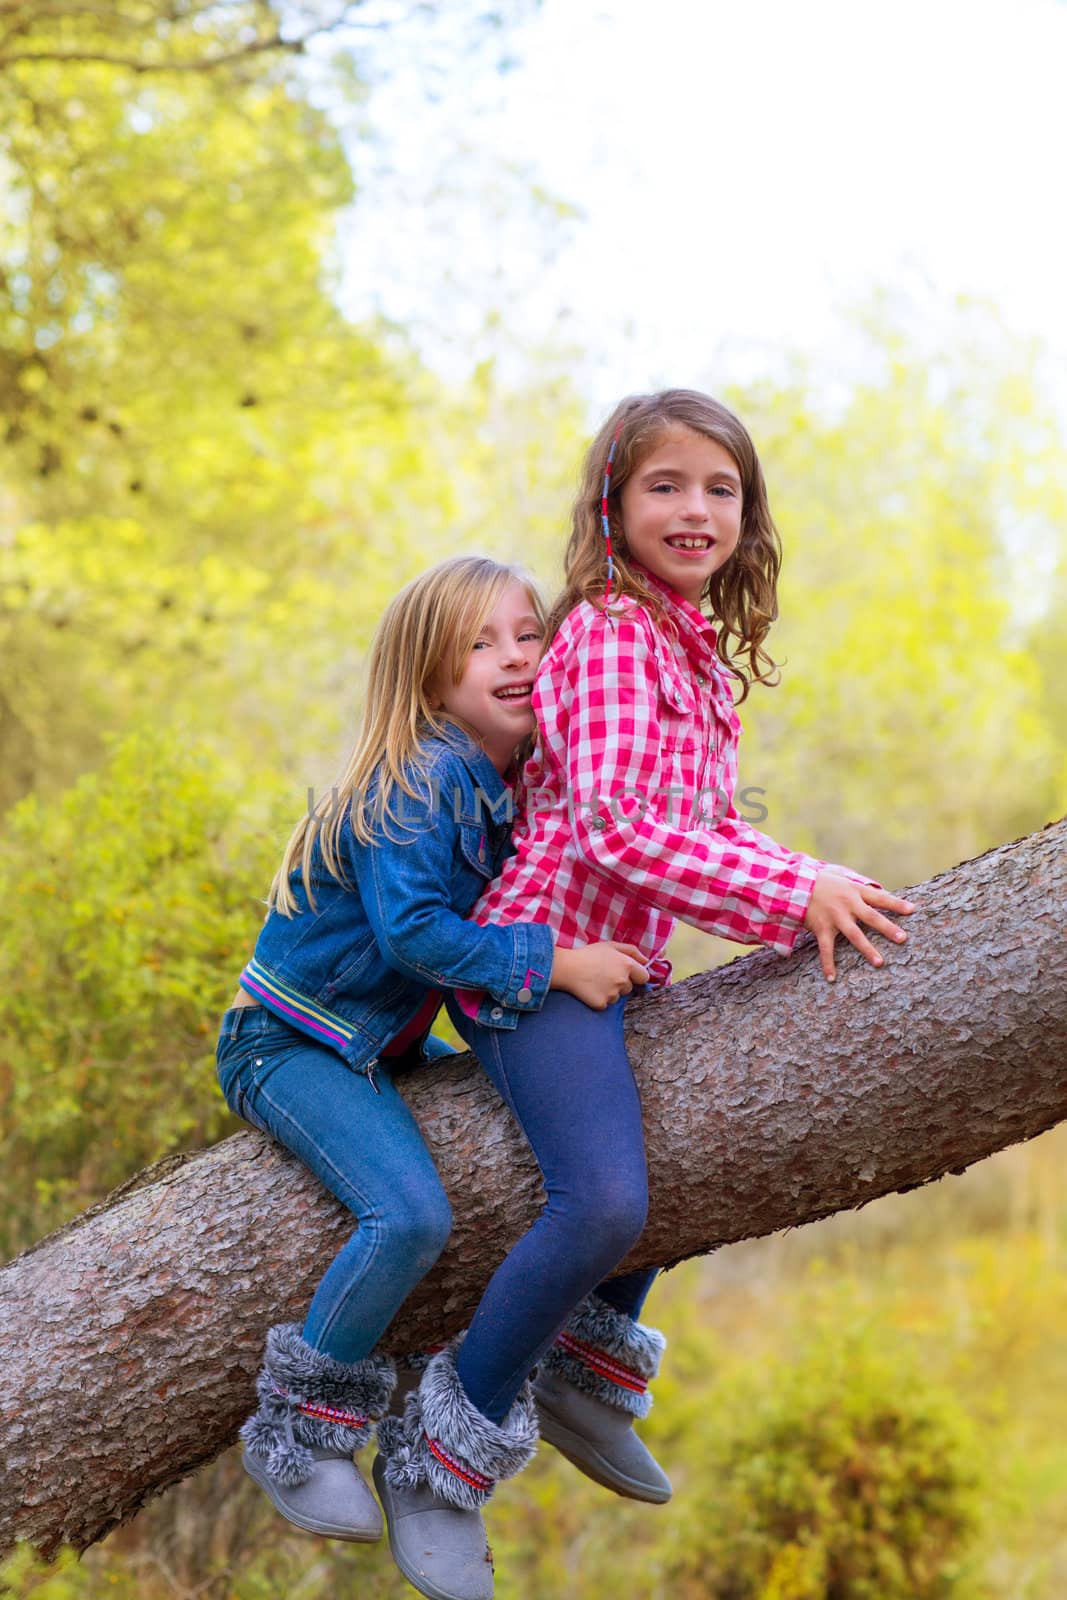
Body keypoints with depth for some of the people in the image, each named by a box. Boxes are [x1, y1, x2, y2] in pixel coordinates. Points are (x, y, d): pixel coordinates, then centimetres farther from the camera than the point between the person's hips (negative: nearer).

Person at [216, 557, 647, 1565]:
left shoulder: (505, 784, 5)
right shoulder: (417, 781, -22)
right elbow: (413, 929, -31)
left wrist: (615, 956, -2)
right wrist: (554, 964, -30)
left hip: (383, 1045, 9)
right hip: (289, 1045, -9)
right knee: (412, 1214, -26)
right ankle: (295, 1438, -8)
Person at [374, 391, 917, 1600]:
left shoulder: (697, 646, 15)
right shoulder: (610, 634, -14)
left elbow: (704, 820, 17)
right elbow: (615, 827, -25)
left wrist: (804, 891, 0)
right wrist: (796, 894, -24)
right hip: (540, 956, -10)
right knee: (604, 1200, -24)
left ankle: (588, 1373, 39)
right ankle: (442, 1450, -6)